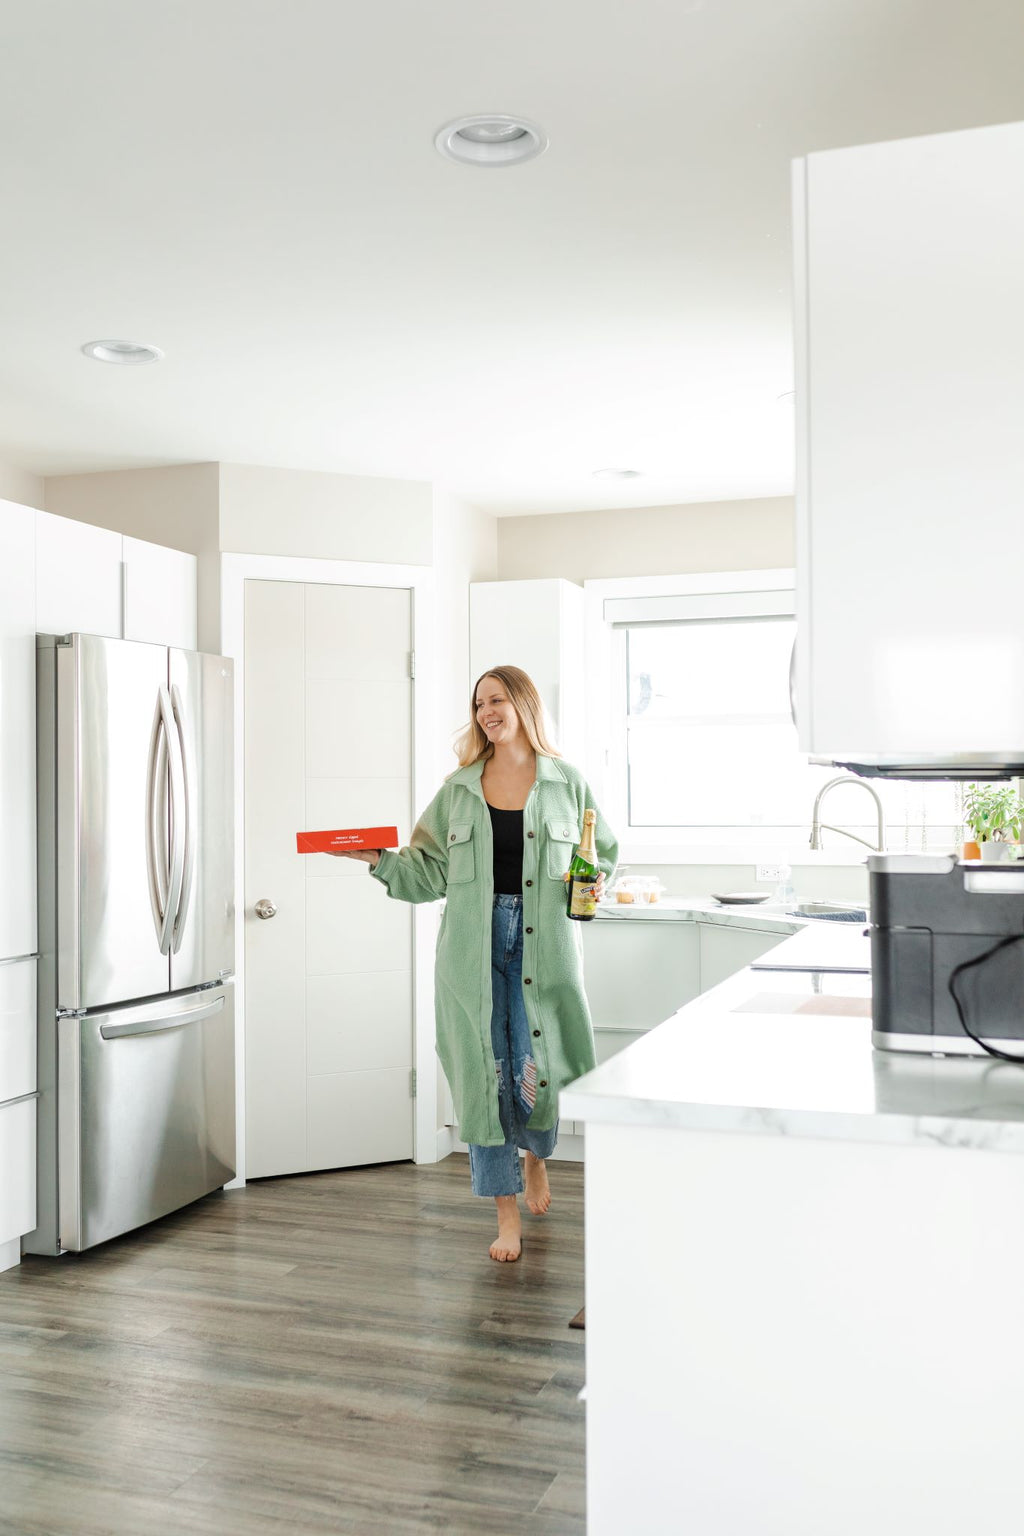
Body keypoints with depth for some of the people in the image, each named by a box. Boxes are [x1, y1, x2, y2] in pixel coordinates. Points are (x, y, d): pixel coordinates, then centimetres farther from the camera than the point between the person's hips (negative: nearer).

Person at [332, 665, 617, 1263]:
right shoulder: (459, 789, 10)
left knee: (539, 1072, -2)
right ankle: (507, 1213, 16)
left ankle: (537, 1155, 35)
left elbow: (604, 852, 15)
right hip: (475, 948, 2)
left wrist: (589, 883, -4)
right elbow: (430, 871, 9)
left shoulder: (566, 782, 6)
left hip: (544, 942, -1)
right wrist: (380, 858, -5)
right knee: (486, 1074, 2)